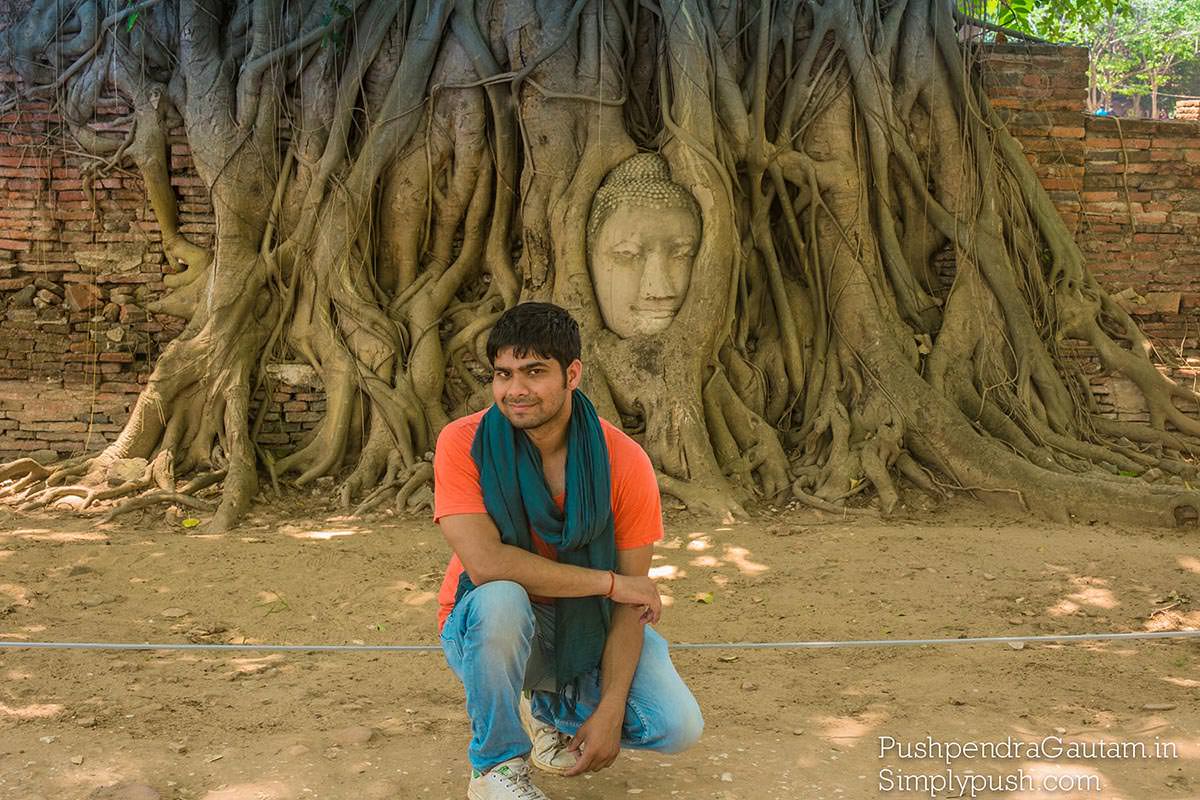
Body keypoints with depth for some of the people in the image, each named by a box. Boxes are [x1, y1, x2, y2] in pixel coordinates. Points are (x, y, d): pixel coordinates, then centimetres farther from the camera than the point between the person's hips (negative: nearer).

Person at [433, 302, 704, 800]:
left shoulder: (623, 461, -15)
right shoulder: (463, 443, -19)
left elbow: (630, 599, -13)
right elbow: (483, 562, -31)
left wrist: (610, 710, -22)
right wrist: (609, 582, -27)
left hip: (587, 627, 2)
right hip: (491, 627, -2)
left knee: (678, 728, -18)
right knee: (501, 598, -38)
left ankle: (552, 708, 15)